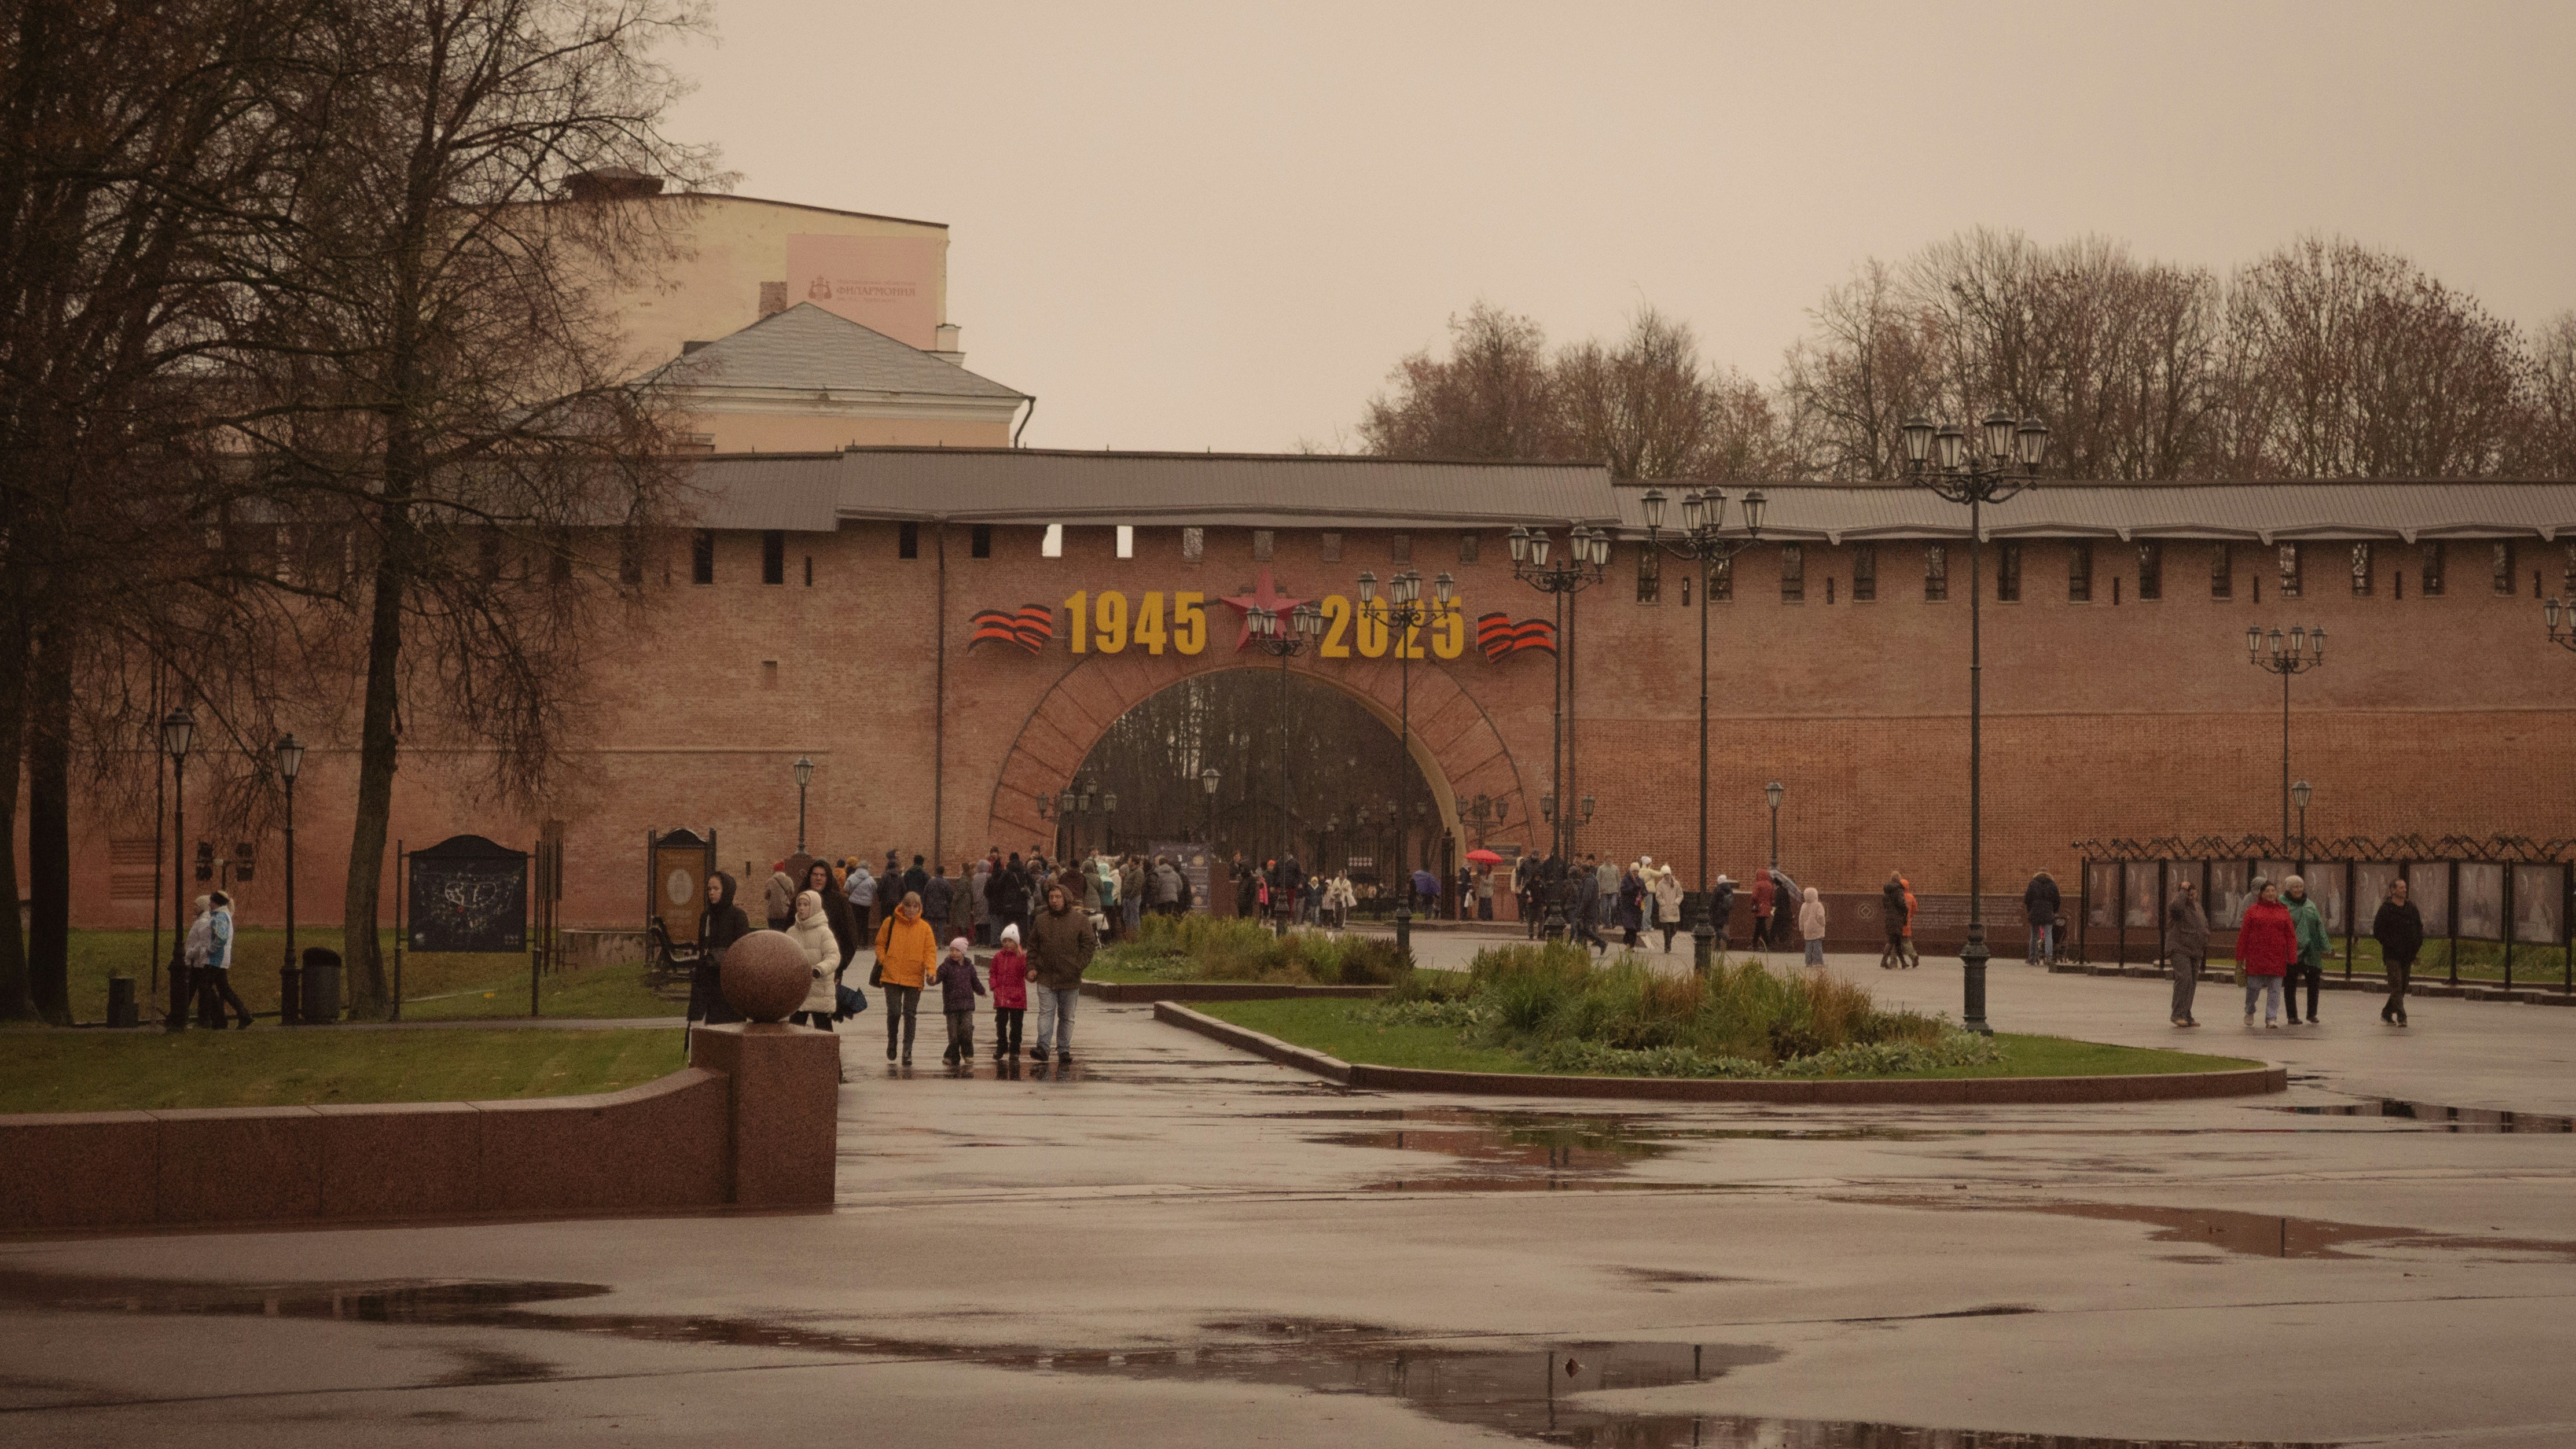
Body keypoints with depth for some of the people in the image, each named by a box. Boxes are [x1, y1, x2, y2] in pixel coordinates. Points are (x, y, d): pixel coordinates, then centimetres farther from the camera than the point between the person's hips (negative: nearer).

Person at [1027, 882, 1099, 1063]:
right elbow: (1033, 946, 13)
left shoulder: (1080, 920, 1)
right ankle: (1043, 1047, -16)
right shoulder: (1041, 920, 8)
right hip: (1046, 977, 1)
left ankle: (1064, 1049, 14)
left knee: (1067, 1016, 7)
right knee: (1046, 1013, -9)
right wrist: (1032, 967, 2)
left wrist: (1079, 966, -9)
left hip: (1070, 979, 0)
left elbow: (1089, 944, 1)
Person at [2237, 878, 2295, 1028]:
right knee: (2254, 986, 2)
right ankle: (2249, 1011, 27)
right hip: (2256, 956, -1)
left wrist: (2292, 958, -1)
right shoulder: (2253, 911, 5)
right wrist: (2240, 958, 0)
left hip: (2277, 958, 1)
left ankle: (2271, 1018, 3)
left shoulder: (2283, 912, 9)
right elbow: (2243, 934, 4)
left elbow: (2291, 936, 7)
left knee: (2274, 989, -1)